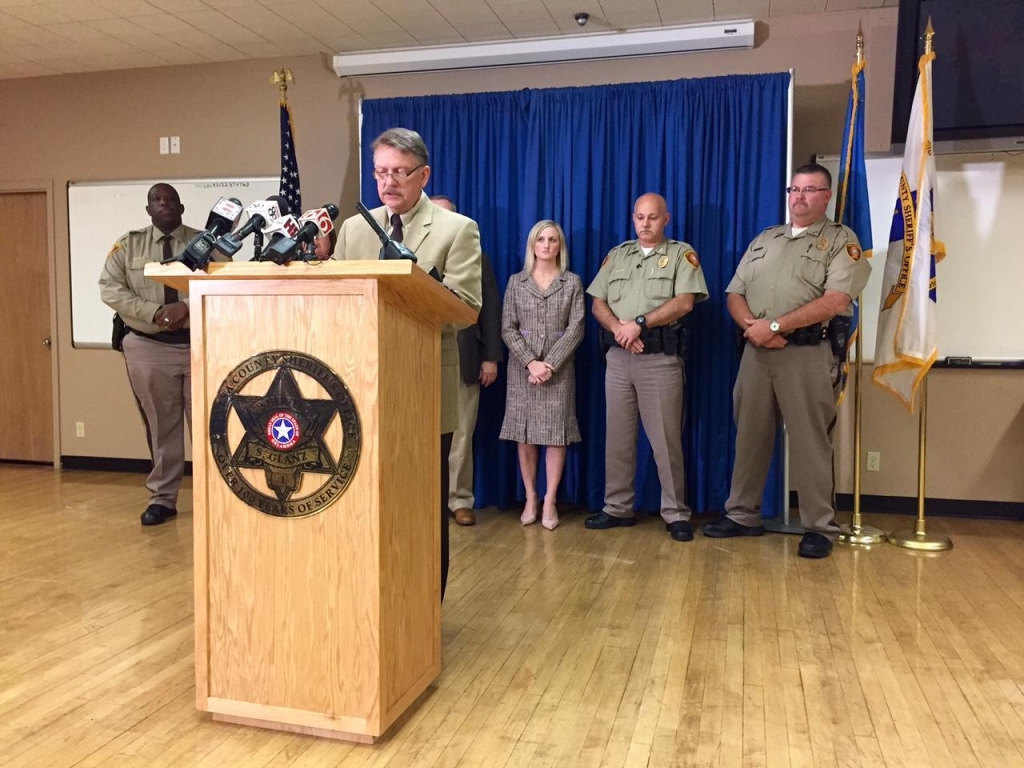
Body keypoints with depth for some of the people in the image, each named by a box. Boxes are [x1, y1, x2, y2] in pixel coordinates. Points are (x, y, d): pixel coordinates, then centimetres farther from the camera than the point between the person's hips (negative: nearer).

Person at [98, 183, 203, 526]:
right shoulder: (128, 244, 8)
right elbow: (110, 289, -1)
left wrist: (186, 307, -22)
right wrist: (155, 312, -15)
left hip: (201, 344, -1)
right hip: (149, 346, 1)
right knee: (160, 425, 8)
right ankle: (162, 498, 18)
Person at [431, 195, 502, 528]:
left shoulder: (477, 259, 12)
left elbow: (491, 311, 8)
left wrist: (491, 357, 1)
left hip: (463, 360, 1)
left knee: (461, 435, 5)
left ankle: (459, 499, 13)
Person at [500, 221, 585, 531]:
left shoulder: (572, 282, 5)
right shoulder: (516, 282, 7)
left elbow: (576, 329, -3)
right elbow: (508, 329, 1)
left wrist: (550, 364, -12)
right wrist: (530, 363, -12)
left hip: (559, 369, -1)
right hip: (523, 369, 1)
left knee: (556, 435, -1)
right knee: (525, 436, 3)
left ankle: (550, 501, 6)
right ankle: (530, 499, 13)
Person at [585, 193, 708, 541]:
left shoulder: (681, 254, 3)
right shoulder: (617, 255, 15)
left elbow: (684, 302, -11)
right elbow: (597, 303, 9)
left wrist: (639, 323, -16)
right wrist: (618, 328, -11)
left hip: (661, 359, -4)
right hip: (618, 357, 4)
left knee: (666, 440, -2)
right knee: (617, 437, 9)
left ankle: (676, 514, 7)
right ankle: (617, 508, 19)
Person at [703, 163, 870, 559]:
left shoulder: (840, 240, 1)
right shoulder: (764, 239, 18)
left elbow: (835, 301, -13)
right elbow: (735, 294, 12)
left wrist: (775, 325, -16)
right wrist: (752, 326, -9)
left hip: (808, 354, -5)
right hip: (755, 351, 5)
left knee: (810, 443, -1)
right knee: (749, 436, 10)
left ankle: (819, 527, 9)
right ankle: (742, 515, 21)